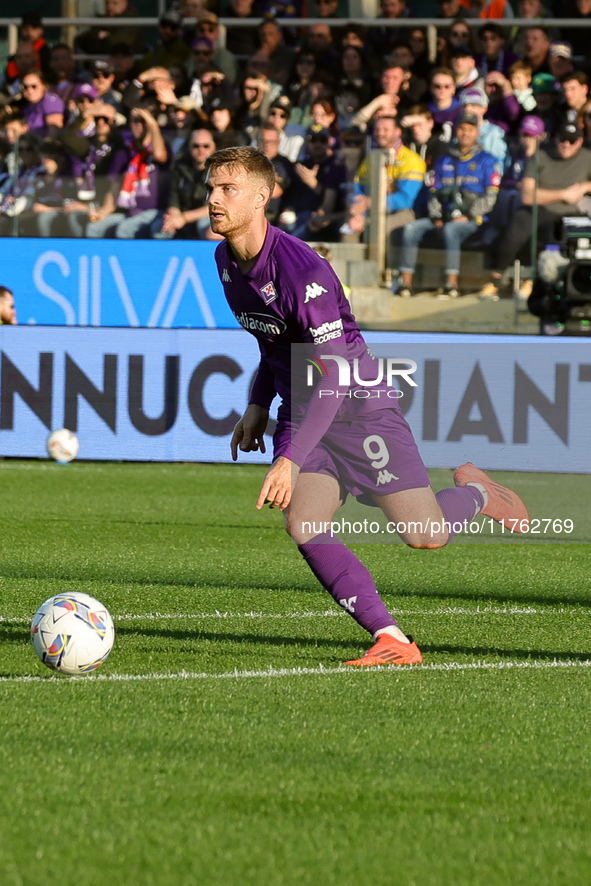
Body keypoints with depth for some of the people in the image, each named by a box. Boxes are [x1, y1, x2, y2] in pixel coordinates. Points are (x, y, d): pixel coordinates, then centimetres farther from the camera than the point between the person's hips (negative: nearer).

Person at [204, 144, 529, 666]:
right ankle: (392, 641, -14)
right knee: (304, 527, -19)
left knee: (425, 535, -10)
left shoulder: (301, 270, -26)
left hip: (359, 405, -6)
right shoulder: (226, 260, 1)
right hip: (300, 412, 7)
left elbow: (333, 378, -28)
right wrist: (258, 406, 14)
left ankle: (474, 491, 26)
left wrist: (290, 460, -33)